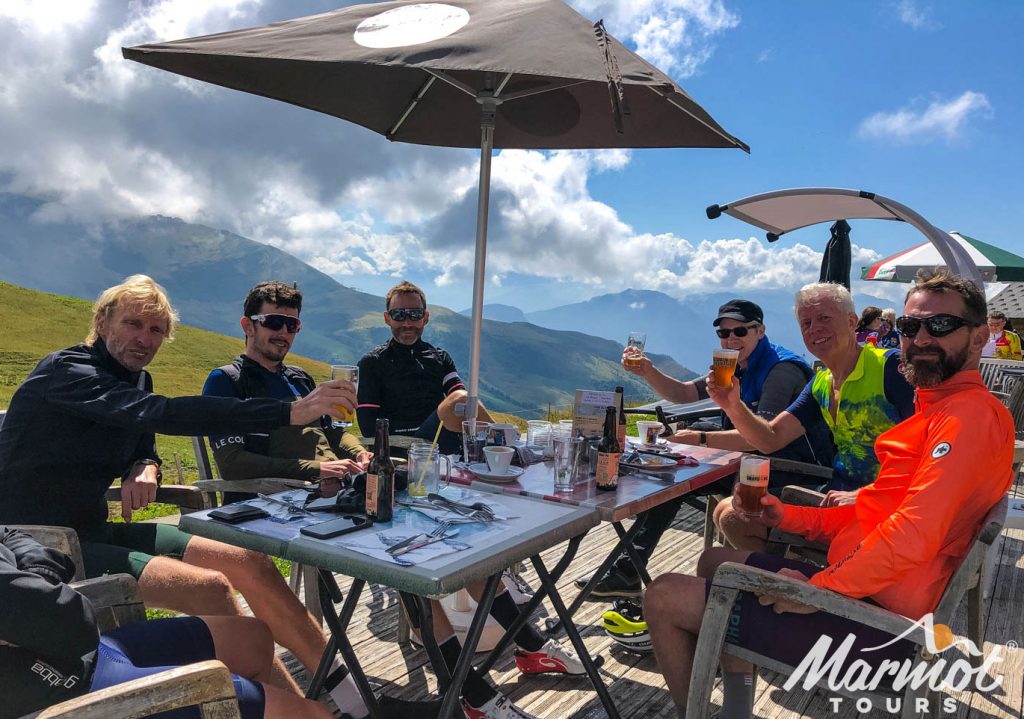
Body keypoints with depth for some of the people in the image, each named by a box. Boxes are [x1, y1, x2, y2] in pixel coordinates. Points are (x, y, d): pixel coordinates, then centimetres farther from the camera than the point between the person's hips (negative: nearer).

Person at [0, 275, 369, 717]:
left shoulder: (135, 379, 9)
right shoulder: (67, 371, -18)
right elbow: (161, 414, -34)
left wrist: (144, 468, -8)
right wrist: (290, 413, -41)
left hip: (95, 531, 8)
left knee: (250, 563, -3)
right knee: (210, 588, -27)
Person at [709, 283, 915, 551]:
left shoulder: (890, 366, -12)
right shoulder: (820, 385, 12)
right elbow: (770, 440, 6)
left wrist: (862, 495, -23)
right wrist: (733, 406, -13)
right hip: (836, 498, 8)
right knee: (730, 514, -1)